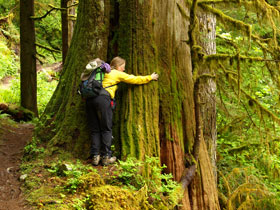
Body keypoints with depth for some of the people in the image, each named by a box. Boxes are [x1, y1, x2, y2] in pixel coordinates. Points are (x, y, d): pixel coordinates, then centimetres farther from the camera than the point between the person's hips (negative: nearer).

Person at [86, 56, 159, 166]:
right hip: (103, 98, -6)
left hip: (90, 99, 6)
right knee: (106, 129, 4)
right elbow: (134, 79, 16)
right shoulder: (118, 74, 11)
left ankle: (95, 156, 6)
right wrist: (150, 78, 27)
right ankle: (106, 157, 4)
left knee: (95, 129, 10)